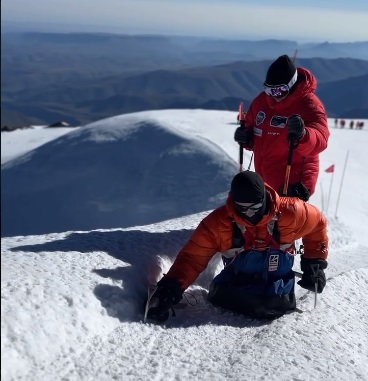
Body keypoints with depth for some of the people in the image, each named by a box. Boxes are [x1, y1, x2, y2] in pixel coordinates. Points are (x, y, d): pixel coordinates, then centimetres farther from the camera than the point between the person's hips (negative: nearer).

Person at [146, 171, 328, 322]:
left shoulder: (288, 213, -19)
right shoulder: (219, 221, -20)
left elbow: (318, 223, 1)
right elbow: (193, 257, -19)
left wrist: (315, 263, 3)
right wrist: (171, 287, -33)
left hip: (276, 278, -1)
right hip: (238, 279, 1)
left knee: (276, 303, -29)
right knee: (221, 294, -26)